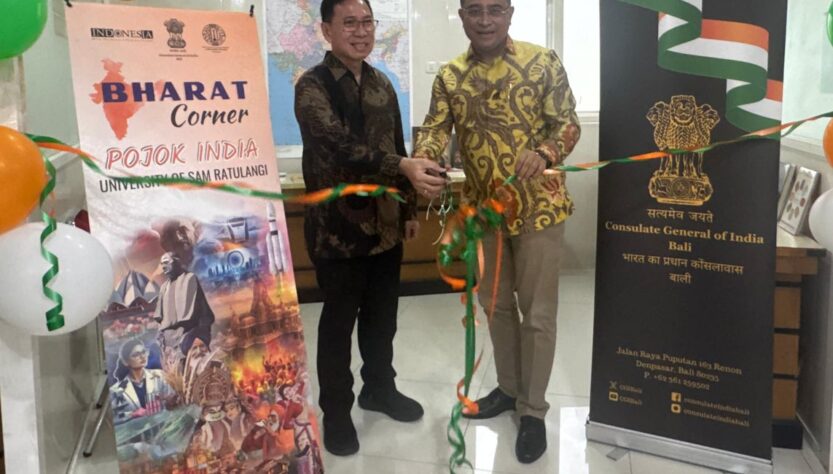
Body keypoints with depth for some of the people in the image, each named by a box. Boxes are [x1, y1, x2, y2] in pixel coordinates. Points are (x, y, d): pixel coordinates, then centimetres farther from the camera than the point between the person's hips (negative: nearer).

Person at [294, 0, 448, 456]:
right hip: (337, 226, -6)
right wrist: (404, 168, -41)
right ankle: (335, 410, 22)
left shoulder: (381, 84, 9)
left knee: (382, 313, 17)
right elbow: (342, 145, -28)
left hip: (385, 224, 6)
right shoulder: (313, 86, -13)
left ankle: (379, 388, 38)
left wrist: (409, 208, 16)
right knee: (339, 320, 6)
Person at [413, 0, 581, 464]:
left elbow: (568, 123, -9)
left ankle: (534, 410, 17)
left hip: (538, 207, -4)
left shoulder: (543, 61, -6)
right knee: (496, 304, 16)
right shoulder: (450, 77, 3)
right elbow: (436, 129, -6)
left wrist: (544, 154, -31)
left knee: (537, 312, 3)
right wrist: (420, 162, -29)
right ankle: (509, 388, 35)